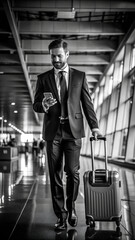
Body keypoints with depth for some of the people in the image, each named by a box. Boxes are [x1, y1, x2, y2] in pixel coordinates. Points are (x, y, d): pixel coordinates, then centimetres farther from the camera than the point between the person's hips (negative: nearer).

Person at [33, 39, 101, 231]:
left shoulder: (80, 76, 7)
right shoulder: (43, 78, 7)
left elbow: (87, 103, 7)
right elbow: (35, 105, 6)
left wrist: (94, 126, -1)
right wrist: (43, 105, -17)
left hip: (73, 130, -1)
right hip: (53, 131, 1)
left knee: (73, 172, -6)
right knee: (55, 175, 3)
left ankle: (71, 206, 20)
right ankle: (61, 215, 14)